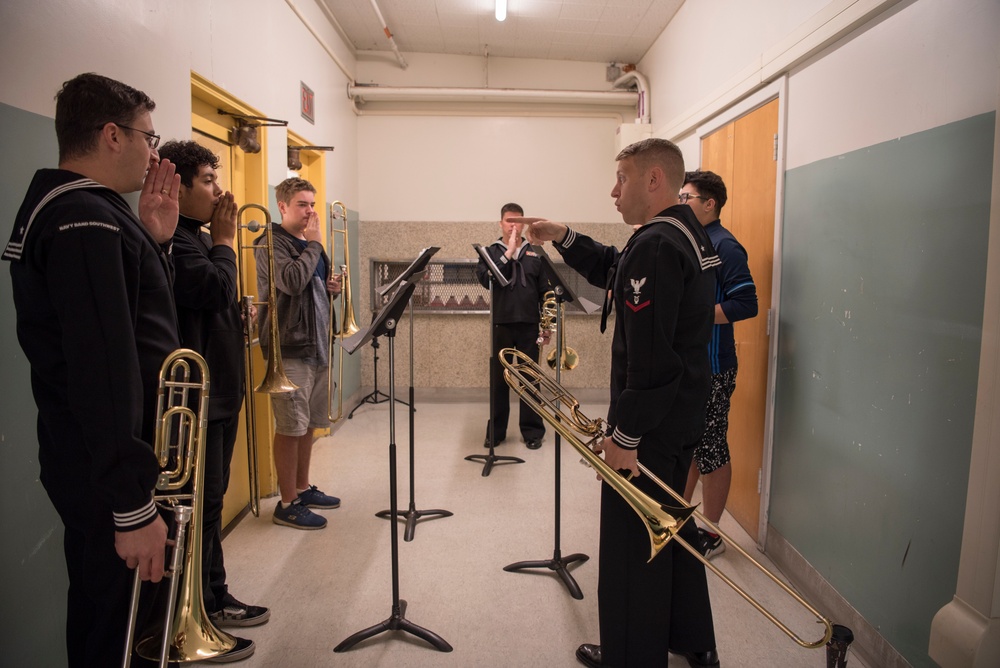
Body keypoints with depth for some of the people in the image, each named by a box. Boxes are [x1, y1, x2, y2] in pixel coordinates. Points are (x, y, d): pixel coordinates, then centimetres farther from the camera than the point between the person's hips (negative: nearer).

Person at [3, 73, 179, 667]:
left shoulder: (72, 210, 12)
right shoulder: (85, 221, -21)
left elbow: (142, 320, 14)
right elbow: (104, 369, -28)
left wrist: (154, 242, 3)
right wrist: (133, 507, -26)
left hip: (94, 463, 10)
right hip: (108, 474, -10)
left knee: (107, 615, 25)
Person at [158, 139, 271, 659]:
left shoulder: (196, 238, 16)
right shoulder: (173, 241, -15)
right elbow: (215, 289, -27)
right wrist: (224, 242, -13)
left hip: (218, 392, 10)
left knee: (211, 501, 18)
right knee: (200, 505, -1)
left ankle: (215, 598, 32)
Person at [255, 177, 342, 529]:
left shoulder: (309, 245, 17)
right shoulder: (271, 243, -9)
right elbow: (292, 282, -26)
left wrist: (332, 287, 3)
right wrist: (313, 243, -15)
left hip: (317, 344, 9)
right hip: (290, 347, -9)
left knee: (309, 424, 16)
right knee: (290, 428, -2)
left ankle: (303, 488, 29)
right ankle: (287, 504, 8)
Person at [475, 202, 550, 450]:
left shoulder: (534, 253, 7)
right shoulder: (491, 251, 5)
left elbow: (544, 291, 7)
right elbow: (485, 279, -13)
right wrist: (508, 254, -17)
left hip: (529, 325, 0)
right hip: (501, 324, 0)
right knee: (498, 378, 6)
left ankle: (532, 431, 14)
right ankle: (496, 431, 16)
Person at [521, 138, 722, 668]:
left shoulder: (655, 246, -23)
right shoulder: (687, 233, 10)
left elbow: (649, 356, -28)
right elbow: (613, 272, 20)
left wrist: (624, 434, -22)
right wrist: (563, 237, 10)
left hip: (651, 425, -11)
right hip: (682, 417, 11)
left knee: (631, 547, 6)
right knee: (671, 529, 24)